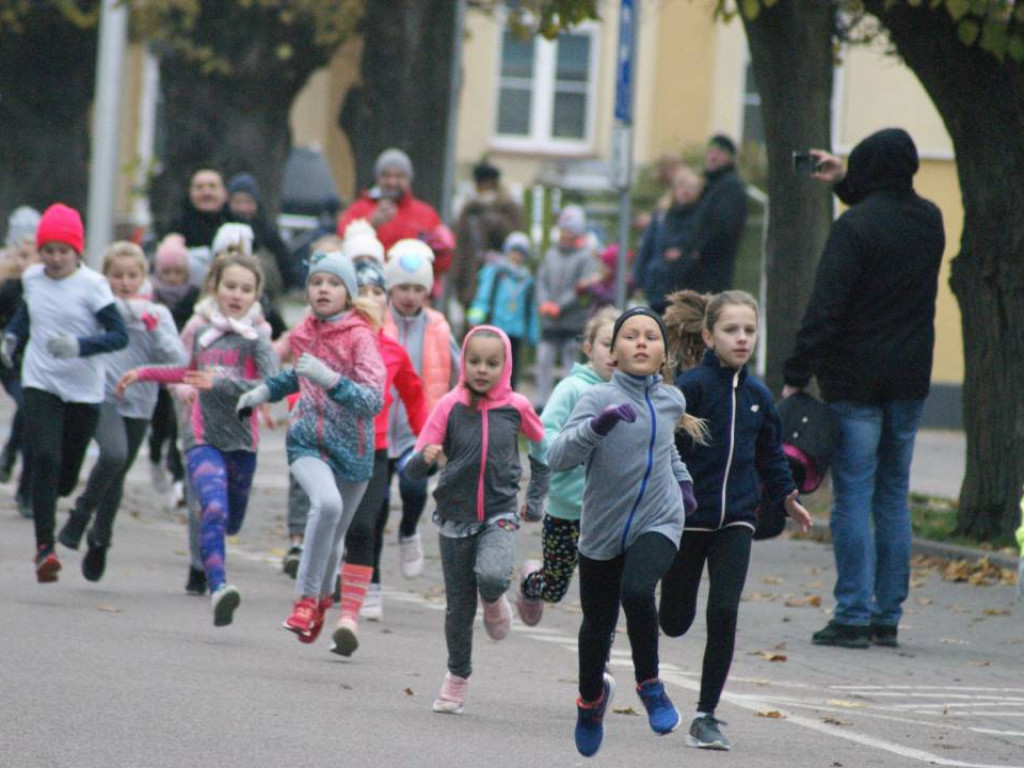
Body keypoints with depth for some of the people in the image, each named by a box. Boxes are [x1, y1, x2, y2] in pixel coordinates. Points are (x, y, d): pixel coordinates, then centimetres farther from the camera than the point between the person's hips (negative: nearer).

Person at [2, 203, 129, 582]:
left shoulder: (92, 285, -10)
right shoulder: (31, 278, 2)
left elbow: (119, 335, -13)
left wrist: (80, 346, -28)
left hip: (84, 391, -1)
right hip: (40, 384, 1)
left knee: (66, 477, 7)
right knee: (44, 459, -19)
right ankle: (45, 547, -18)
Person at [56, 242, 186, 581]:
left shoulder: (157, 314, 6)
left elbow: (177, 360, -3)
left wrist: (154, 326, -15)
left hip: (137, 404, 3)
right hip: (101, 396, -3)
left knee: (117, 476, 10)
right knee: (113, 454, -27)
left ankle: (100, 540, 29)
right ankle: (81, 513, -6)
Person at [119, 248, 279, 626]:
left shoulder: (256, 336, -3)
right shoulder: (198, 328, 8)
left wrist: (218, 383, -24)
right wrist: (143, 373, 28)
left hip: (241, 441, 0)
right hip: (202, 438, 0)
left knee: (230, 522, 15)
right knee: (214, 509, -24)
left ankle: (200, 566, 48)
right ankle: (218, 587, -36)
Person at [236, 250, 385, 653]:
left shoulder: (361, 336, -13)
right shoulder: (302, 333, 2)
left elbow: (373, 401, -23)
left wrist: (330, 380, -34)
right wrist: (265, 391, 15)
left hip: (351, 448, -1)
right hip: (307, 441, 1)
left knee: (333, 536, 14)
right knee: (327, 502, -30)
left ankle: (322, 596, 45)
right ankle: (307, 597, -19)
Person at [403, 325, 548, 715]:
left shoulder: (516, 407, -4)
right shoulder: (451, 406, -7)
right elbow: (413, 469, -8)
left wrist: (535, 497, 10)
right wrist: (425, 458, -31)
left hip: (500, 514, -1)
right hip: (456, 516, 1)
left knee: (492, 576, -30)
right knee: (459, 606, 6)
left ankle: (495, 601, 7)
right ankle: (457, 677, 28)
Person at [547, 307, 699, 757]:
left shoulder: (671, 400, 1)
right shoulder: (598, 399, -13)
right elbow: (558, 458, -27)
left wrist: (682, 479, 14)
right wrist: (599, 424, -40)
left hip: (658, 524, 1)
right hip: (603, 530, -1)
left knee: (637, 591, -28)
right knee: (598, 626, 12)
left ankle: (649, 684, -5)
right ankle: (591, 698, 43)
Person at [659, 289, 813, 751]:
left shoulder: (757, 395, 5)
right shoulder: (691, 385, -10)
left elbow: (770, 453, 20)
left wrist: (787, 497, 23)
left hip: (735, 521, 3)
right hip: (687, 517, -3)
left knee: (723, 612, -12)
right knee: (675, 623, 8)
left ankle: (707, 715, -3)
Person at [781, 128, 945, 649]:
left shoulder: (855, 227, -14)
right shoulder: (929, 220, 7)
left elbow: (825, 308, -18)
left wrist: (797, 374, -15)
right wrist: (846, 185, 33)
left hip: (856, 380, -6)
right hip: (910, 380, 6)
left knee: (853, 496, -4)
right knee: (893, 496, 11)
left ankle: (853, 616, -7)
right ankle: (887, 616, 12)